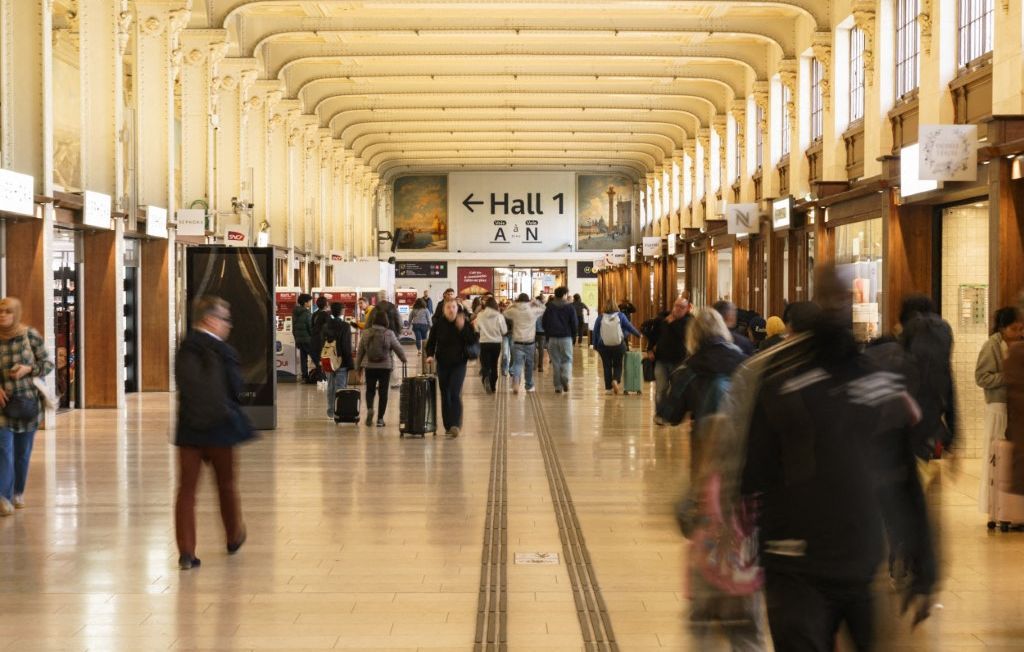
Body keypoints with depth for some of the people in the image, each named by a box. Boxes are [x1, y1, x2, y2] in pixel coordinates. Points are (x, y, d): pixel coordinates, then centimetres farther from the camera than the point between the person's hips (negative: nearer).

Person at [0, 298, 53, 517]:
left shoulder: (31, 335, -7)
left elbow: (47, 363, 0)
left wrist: (28, 369, -18)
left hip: (27, 402, 0)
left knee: (23, 451, 11)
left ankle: (18, 492, 28)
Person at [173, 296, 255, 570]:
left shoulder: (184, 350, 3)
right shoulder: (223, 351, -12)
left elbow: (182, 386, 7)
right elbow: (236, 388, -9)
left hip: (189, 428, 3)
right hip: (220, 427, -3)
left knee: (186, 488, 4)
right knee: (226, 484, 17)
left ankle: (186, 552, -2)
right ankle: (234, 537, 35)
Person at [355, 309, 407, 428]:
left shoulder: (366, 334, -1)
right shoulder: (389, 334, -9)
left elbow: (360, 351, 5)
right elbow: (398, 348, -1)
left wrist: (358, 366, 18)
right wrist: (404, 359, 19)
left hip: (369, 366, 2)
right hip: (385, 367, -2)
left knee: (370, 390, 16)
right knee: (383, 392, 7)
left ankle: (369, 408, -11)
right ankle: (380, 419, 8)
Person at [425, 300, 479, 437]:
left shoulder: (465, 323, -4)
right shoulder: (438, 324, 0)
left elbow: (473, 340, -11)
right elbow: (431, 343, 5)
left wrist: (462, 328, -22)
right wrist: (430, 355, -13)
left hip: (459, 364, -2)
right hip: (443, 365, 2)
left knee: (455, 394, -15)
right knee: (445, 395, 8)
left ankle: (456, 425, -17)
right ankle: (448, 426, 17)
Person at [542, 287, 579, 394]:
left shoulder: (550, 307, 5)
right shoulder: (570, 307, -2)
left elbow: (544, 322, 7)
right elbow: (575, 324, -2)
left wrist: (547, 336, 15)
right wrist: (573, 337, 10)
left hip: (553, 338, 2)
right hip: (566, 337, -2)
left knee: (555, 362, 7)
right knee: (567, 360, 7)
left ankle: (558, 386, 4)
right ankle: (565, 379, -19)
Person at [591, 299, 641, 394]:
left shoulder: (600, 318, -2)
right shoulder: (620, 316, -2)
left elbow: (595, 332, 1)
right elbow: (629, 327, 2)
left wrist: (595, 345, 10)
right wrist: (638, 334, 18)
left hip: (604, 346, 0)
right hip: (619, 346, 0)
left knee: (607, 366, 10)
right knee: (618, 365, 14)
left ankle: (608, 388, 10)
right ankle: (616, 380, -11)